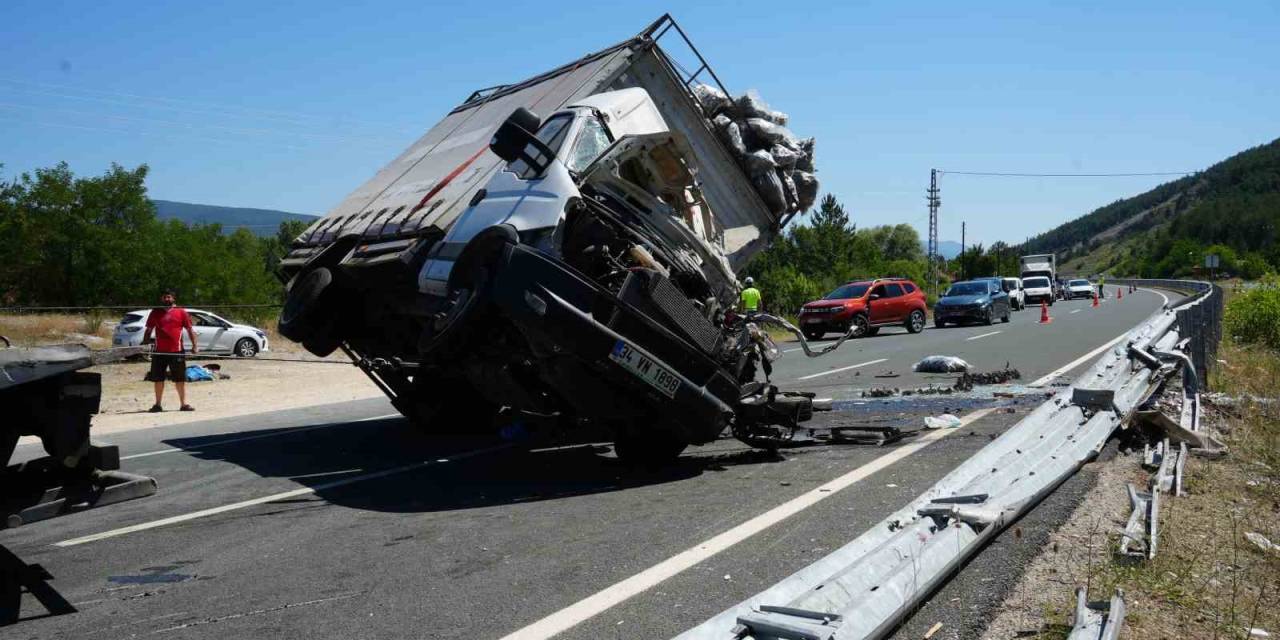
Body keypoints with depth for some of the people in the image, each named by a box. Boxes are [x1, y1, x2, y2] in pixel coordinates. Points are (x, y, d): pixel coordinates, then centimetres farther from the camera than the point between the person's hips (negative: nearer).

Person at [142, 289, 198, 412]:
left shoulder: (181, 312, 4)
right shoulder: (155, 312, 10)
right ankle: (158, 405, 17)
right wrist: (144, 344, 8)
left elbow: (190, 329, 4)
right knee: (158, 379, 8)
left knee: (180, 379, 3)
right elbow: (149, 330, 17)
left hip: (176, 351, -2)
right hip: (159, 351, 2)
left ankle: (183, 404, 9)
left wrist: (194, 346, -3)